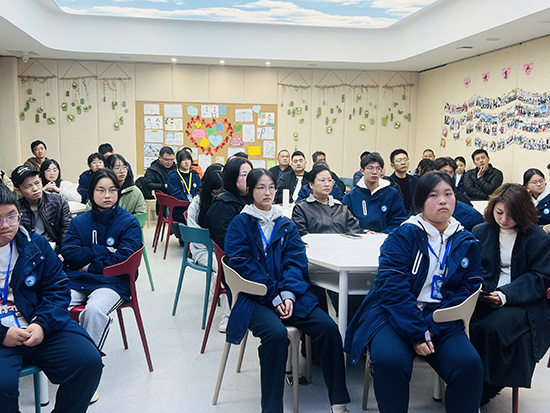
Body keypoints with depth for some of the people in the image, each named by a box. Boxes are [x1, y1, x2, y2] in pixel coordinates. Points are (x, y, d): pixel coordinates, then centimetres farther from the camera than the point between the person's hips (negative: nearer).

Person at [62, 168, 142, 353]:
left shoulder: (129, 222, 3)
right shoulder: (79, 222, 14)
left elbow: (123, 259, -7)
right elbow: (69, 254, 1)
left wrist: (88, 265, -4)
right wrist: (104, 251, -7)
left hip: (112, 282, -3)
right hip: (75, 281, 3)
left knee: (94, 310, -34)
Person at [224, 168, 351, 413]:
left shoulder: (286, 225, 17)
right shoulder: (240, 224, 4)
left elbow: (296, 262, 6)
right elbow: (243, 265, -7)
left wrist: (288, 294, -13)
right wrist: (274, 297, -14)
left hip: (288, 295, 4)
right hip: (253, 297, -4)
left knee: (327, 327, -18)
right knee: (276, 333, -33)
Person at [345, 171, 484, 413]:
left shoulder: (467, 243, 9)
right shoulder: (403, 236, -4)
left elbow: (470, 288, 2)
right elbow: (393, 288, -12)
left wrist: (431, 328, -11)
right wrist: (416, 332, -18)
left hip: (441, 321, 3)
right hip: (395, 316, -3)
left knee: (469, 365, -23)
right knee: (390, 361, -31)